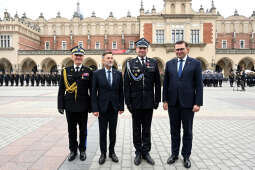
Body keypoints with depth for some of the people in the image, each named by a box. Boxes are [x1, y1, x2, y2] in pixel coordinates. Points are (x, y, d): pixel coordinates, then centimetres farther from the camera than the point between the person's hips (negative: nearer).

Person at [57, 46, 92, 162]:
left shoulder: (88, 71, -1)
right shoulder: (66, 71, 3)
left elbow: (92, 90, -1)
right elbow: (61, 90, 3)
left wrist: (92, 106, -4)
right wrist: (60, 105, -1)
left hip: (83, 107, -1)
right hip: (70, 106, 1)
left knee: (83, 130, 11)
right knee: (71, 130, 13)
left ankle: (82, 150, 28)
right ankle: (73, 150, 30)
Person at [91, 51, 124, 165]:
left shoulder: (118, 74, 4)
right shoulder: (97, 74, -2)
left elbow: (121, 91, 5)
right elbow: (94, 92, -4)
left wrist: (121, 106, 2)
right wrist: (95, 108, -9)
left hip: (114, 108, 2)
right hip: (102, 107, -1)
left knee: (113, 132, 11)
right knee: (103, 132, 8)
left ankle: (112, 152, 27)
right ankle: (103, 153, 23)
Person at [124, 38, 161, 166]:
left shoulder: (153, 63, 4)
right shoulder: (130, 63, 0)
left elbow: (157, 83, 5)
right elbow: (126, 84, -2)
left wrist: (157, 100, 1)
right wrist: (128, 102, -6)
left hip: (149, 102, 1)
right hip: (135, 102, -1)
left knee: (147, 129, 12)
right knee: (136, 129, 11)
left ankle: (146, 152, 27)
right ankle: (138, 152, 26)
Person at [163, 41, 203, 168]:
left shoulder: (195, 63, -1)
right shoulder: (169, 63, 7)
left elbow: (199, 85, -4)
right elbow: (165, 83, 7)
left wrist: (198, 103, -10)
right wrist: (165, 100, 2)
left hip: (188, 103, -2)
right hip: (173, 103, 3)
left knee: (187, 131, 10)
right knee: (174, 130, 13)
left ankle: (186, 156, 25)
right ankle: (174, 153, 28)